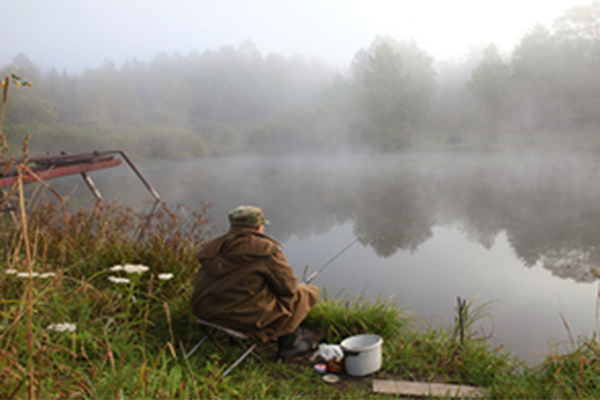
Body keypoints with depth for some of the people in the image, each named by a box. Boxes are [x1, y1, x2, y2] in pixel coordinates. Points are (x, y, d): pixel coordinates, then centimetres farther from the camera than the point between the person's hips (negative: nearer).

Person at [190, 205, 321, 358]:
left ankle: (295, 334, 34)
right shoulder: (266, 250, -16)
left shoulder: (212, 247, 2)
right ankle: (288, 341, 24)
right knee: (309, 292, 11)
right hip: (249, 318, -7)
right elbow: (288, 287, -10)